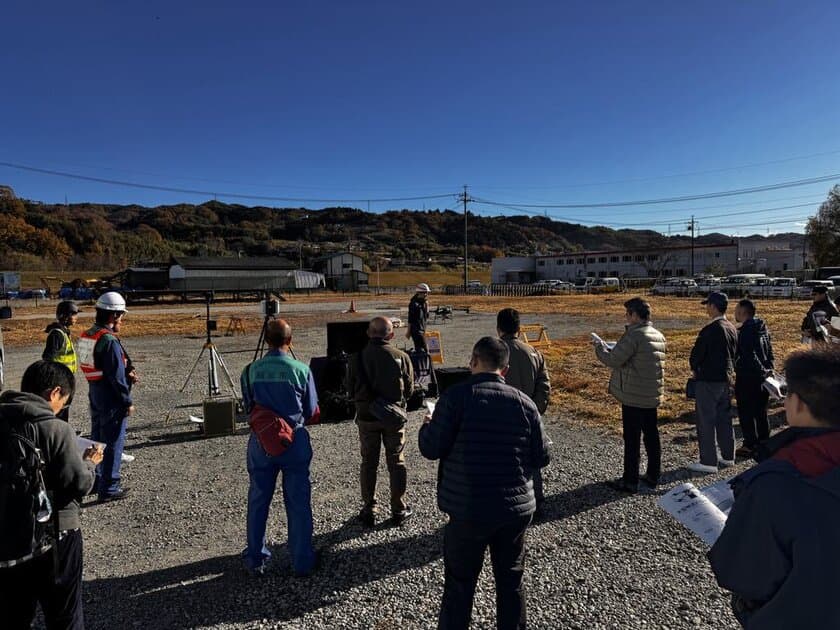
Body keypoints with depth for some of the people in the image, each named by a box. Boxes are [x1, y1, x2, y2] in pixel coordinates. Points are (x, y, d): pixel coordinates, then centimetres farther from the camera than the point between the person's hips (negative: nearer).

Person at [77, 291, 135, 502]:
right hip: (111, 399, -9)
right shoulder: (110, 341, -22)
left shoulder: (87, 335, 7)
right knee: (113, 443, 0)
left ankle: (96, 480, 33)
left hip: (95, 394, 9)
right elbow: (116, 376, -21)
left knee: (97, 439, 20)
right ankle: (109, 488, 7)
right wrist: (127, 402, -14)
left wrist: (127, 373, 4)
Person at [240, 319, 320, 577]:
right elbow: (312, 412, -3)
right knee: (298, 503, 10)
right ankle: (302, 562, 21)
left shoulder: (250, 371, -8)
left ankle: (256, 559, 31)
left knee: (258, 501, 17)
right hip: (295, 441, -2)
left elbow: (248, 407, 4)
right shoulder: (301, 370, -13)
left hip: (261, 442, 2)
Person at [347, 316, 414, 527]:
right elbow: (409, 390, -1)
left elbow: (351, 389, -1)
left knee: (368, 463, 13)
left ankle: (369, 511, 20)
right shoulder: (401, 357, -9)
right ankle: (399, 510, 22)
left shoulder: (358, 358, -10)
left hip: (366, 416, 0)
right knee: (396, 462, 13)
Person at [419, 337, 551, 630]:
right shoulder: (524, 402, -2)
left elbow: (431, 449, -13)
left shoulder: (456, 396, -14)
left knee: (460, 584, 13)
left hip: (469, 510, -3)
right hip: (517, 508, 3)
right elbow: (541, 457, 2)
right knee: (511, 581, 20)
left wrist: (426, 426, 7)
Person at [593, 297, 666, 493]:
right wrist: (613, 348, 14)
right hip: (653, 395, 8)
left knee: (631, 439, 0)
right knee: (651, 436, 16)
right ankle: (653, 476, 27)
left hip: (633, 396, -8)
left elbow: (613, 360, -20)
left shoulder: (634, 335, -19)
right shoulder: (658, 336, 10)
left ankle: (630, 481, 8)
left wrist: (599, 346, -3)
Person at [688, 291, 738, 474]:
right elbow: (734, 353, 15)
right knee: (724, 418, 18)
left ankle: (709, 462, 3)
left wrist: (695, 370, 2)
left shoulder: (710, 330, -20)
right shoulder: (732, 329, 7)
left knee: (706, 421, -1)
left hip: (708, 380, -9)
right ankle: (728, 456, 28)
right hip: (726, 378, 9)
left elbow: (696, 354, -16)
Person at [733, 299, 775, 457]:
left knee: (746, 413, 1)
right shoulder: (762, 328, 9)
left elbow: (749, 355, -25)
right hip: (762, 378, 9)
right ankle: (764, 443, 27)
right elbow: (769, 351, 13)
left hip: (747, 377, -9)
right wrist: (768, 369, 10)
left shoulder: (745, 330, -18)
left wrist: (762, 370, -18)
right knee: (761, 412, 18)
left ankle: (750, 445, 6)